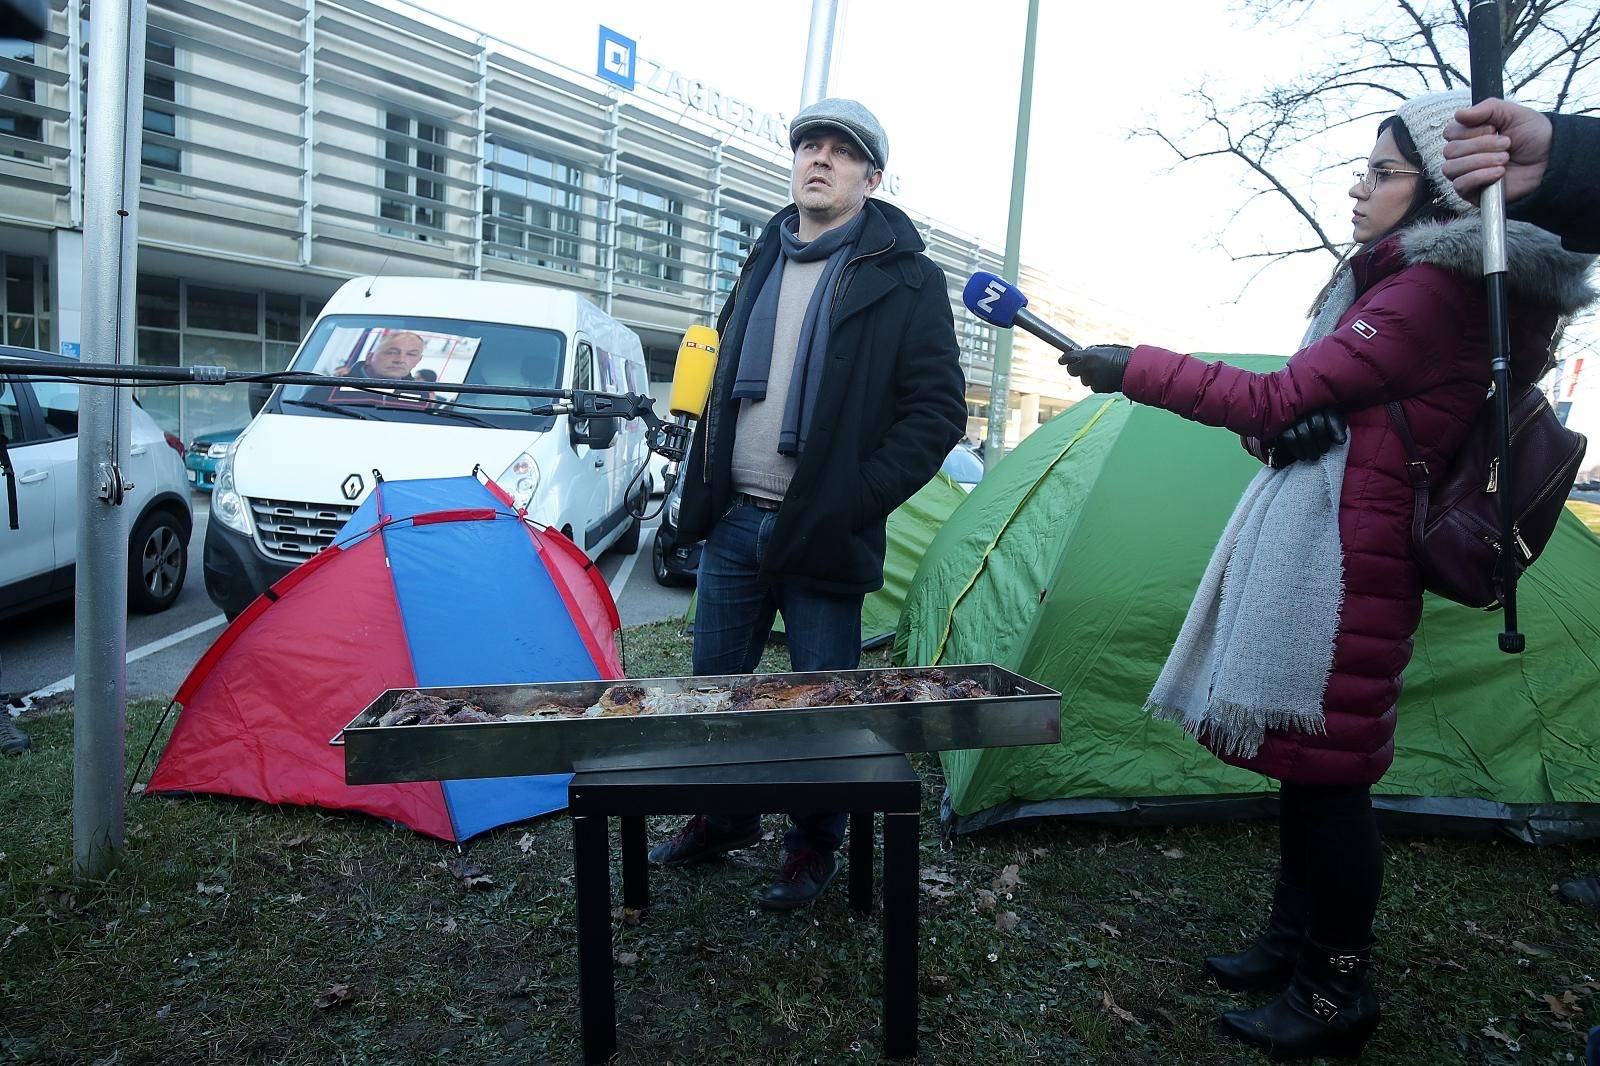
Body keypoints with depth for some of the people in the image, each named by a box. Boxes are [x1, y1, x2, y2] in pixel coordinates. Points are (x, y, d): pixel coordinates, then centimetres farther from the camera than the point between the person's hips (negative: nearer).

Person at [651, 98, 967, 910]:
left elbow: (938, 411, -8)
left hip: (820, 533, -5)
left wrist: (858, 499, -16)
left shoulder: (905, 279, -5)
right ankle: (723, 819, 36)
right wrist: (706, 486, 14)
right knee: (715, 679, 14)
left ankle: (814, 847, 27)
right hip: (735, 522, 6)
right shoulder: (766, 261, 12)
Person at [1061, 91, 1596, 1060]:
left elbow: (1272, 401, -17)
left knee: (1326, 769, -2)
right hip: (1329, 543, 10)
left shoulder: (1430, 291, -13)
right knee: (1309, 755, 15)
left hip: (1342, 557, -10)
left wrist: (1134, 368, -13)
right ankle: (1295, 943, 30)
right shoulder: (1418, 282, 18)